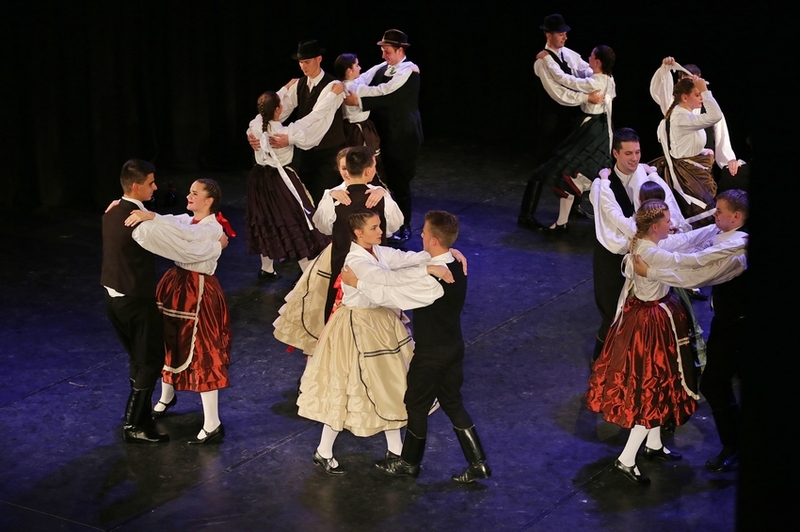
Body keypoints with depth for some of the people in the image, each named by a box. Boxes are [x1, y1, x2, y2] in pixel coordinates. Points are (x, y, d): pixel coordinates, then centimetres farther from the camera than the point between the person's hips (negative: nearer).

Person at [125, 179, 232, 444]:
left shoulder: (213, 229, -18)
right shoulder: (186, 220, 8)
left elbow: (181, 233, -34)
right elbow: (169, 224, -4)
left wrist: (150, 217, -41)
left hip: (197, 294, -9)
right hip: (174, 285, 9)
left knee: (201, 353, -6)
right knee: (170, 342, 22)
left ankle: (212, 424, -3)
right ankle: (166, 396, 47)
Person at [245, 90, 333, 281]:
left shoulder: (254, 127, -11)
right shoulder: (286, 132, -24)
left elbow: (267, 110, 10)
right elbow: (314, 117, -19)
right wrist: (333, 93, -12)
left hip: (260, 179, 6)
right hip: (282, 180, -5)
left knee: (266, 222, 20)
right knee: (295, 224, 4)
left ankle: (267, 269, 31)